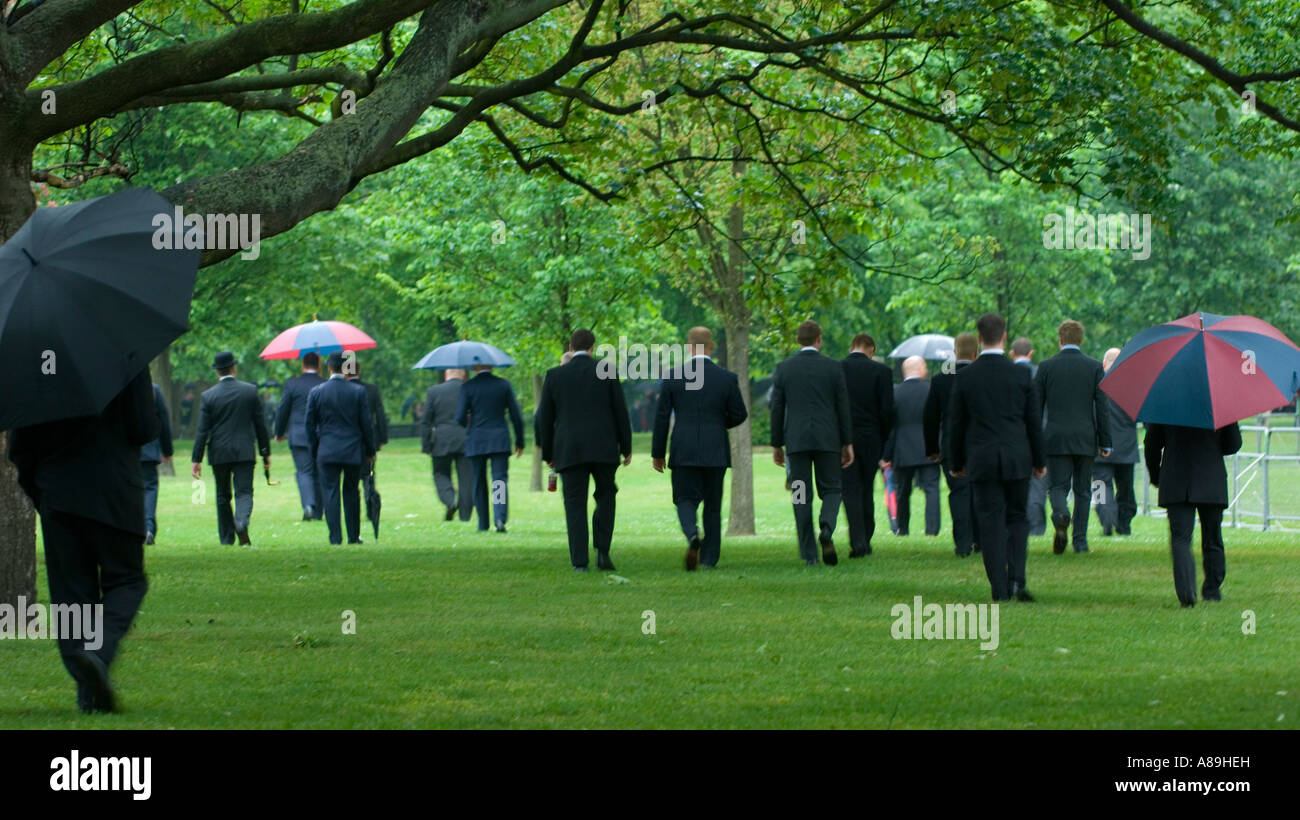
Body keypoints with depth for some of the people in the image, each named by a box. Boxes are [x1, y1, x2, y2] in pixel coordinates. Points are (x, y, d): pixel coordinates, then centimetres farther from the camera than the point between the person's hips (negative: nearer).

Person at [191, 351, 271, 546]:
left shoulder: (208, 396, -4)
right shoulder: (250, 391, -1)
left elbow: (202, 430, -5)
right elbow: (260, 425, 3)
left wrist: (196, 459, -2)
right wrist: (266, 452, 11)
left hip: (219, 454, 1)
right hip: (244, 452, 0)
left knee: (223, 496, 12)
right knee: (244, 491, -2)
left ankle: (227, 538, 16)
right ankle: (242, 522, -31)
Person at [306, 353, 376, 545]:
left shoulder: (316, 392, -3)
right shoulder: (358, 392, -3)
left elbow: (310, 424, 2)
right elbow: (367, 423, 0)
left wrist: (314, 451, 12)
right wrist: (370, 451, 10)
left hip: (327, 451, -1)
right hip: (353, 450, 1)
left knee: (330, 493, 1)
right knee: (351, 493, 14)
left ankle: (335, 537, -7)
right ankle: (354, 536, 18)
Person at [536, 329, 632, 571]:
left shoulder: (554, 376, 3)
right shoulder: (607, 372, 1)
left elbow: (545, 418, 5)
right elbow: (620, 412, 1)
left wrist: (548, 454, 14)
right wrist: (626, 448, 10)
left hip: (569, 451, 0)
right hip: (604, 448, 0)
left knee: (575, 505, 3)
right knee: (605, 496, 17)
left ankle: (580, 562, -6)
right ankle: (602, 551, 3)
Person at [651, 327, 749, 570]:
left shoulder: (673, 377, -3)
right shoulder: (727, 378, -3)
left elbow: (661, 417, -2)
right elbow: (739, 414, 2)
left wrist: (657, 453, 6)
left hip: (684, 451, -1)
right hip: (715, 452, 1)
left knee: (686, 501, 5)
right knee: (712, 504, 12)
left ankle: (692, 535, -25)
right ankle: (709, 557, 13)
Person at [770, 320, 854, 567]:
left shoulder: (783, 368, 2)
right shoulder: (834, 367, 0)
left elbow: (777, 409, 4)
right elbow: (843, 407, 1)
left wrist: (776, 444, 11)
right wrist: (848, 443, 7)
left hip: (796, 440, 1)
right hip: (827, 440, -1)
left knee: (801, 498, 5)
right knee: (831, 490, 10)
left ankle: (809, 555, 1)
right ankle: (826, 528, -20)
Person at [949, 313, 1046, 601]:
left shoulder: (964, 377, -3)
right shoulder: (1021, 375, -3)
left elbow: (957, 424, 4)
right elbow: (1034, 421, 3)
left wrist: (957, 463, 14)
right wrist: (1039, 460, 13)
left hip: (981, 459, 0)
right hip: (1016, 458, 0)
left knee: (991, 523, 3)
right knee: (1017, 518, 12)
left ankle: (1000, 588, -1)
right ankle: (1016, 580, -4)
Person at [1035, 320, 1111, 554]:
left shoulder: (1046, 367, 1)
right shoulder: (1094, 367, 0)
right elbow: (1102, 407, -1)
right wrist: (1105, 442, 4)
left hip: (1056, 438, -1)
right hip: (1085, 438, 1)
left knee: (1057, 486, 2)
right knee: (1083, 491, 10)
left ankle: (1061, 517, -29)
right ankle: (1080, 541, 10)